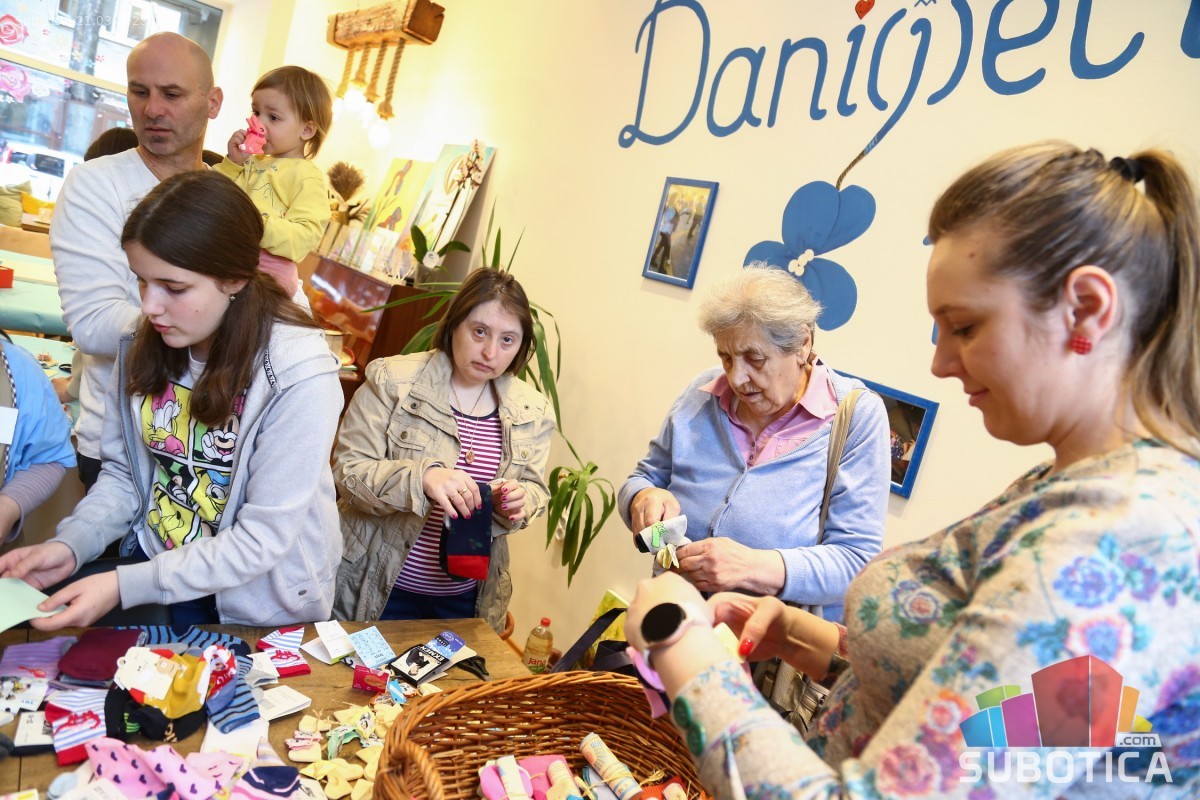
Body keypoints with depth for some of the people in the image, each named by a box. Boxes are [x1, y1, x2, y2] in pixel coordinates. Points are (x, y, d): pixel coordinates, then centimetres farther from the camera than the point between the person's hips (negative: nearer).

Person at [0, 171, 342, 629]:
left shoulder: (298, 376, -25)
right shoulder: (144, 342, -5)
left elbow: (263, 538, -22)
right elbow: (123, 472, 5)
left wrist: (126, 587, -24)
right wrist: (71, 544, -12)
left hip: (256, 603, -5)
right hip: (153, 560, 5)